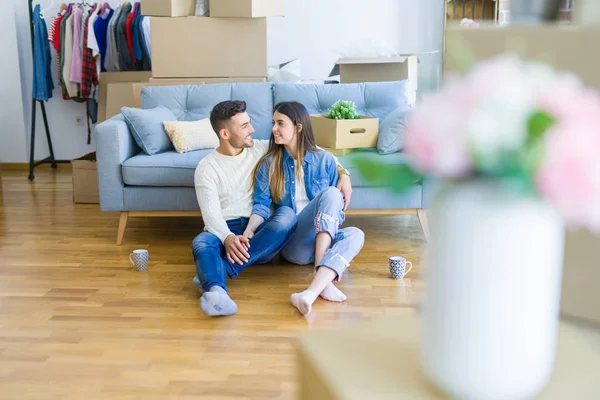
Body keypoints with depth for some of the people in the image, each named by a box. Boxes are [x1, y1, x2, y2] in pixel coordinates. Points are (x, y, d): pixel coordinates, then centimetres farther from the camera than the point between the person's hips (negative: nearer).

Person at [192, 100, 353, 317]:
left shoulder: (262, 149, 10)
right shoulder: (206, 168, 1)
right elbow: (211, 213, -12)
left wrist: (343, 173, -2)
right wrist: (228, 238, -35)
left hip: (261, 233, 2)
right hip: (225, 232, -2)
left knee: (287, 215, -31)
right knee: (201, 242, -36)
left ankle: (213, 272, -35)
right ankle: (216, 291, -68)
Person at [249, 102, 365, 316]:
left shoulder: (324, 160, 9)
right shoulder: (269, 164, 9)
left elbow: (336, 205, 10)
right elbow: (262, 205, 1)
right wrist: (249, 229, -20)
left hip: (323, 238, 2)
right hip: (291, 242, -2)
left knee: (355, 234, -32)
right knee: (330, 193, -28)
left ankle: (313, 289, -52)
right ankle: (324, 281, -41)